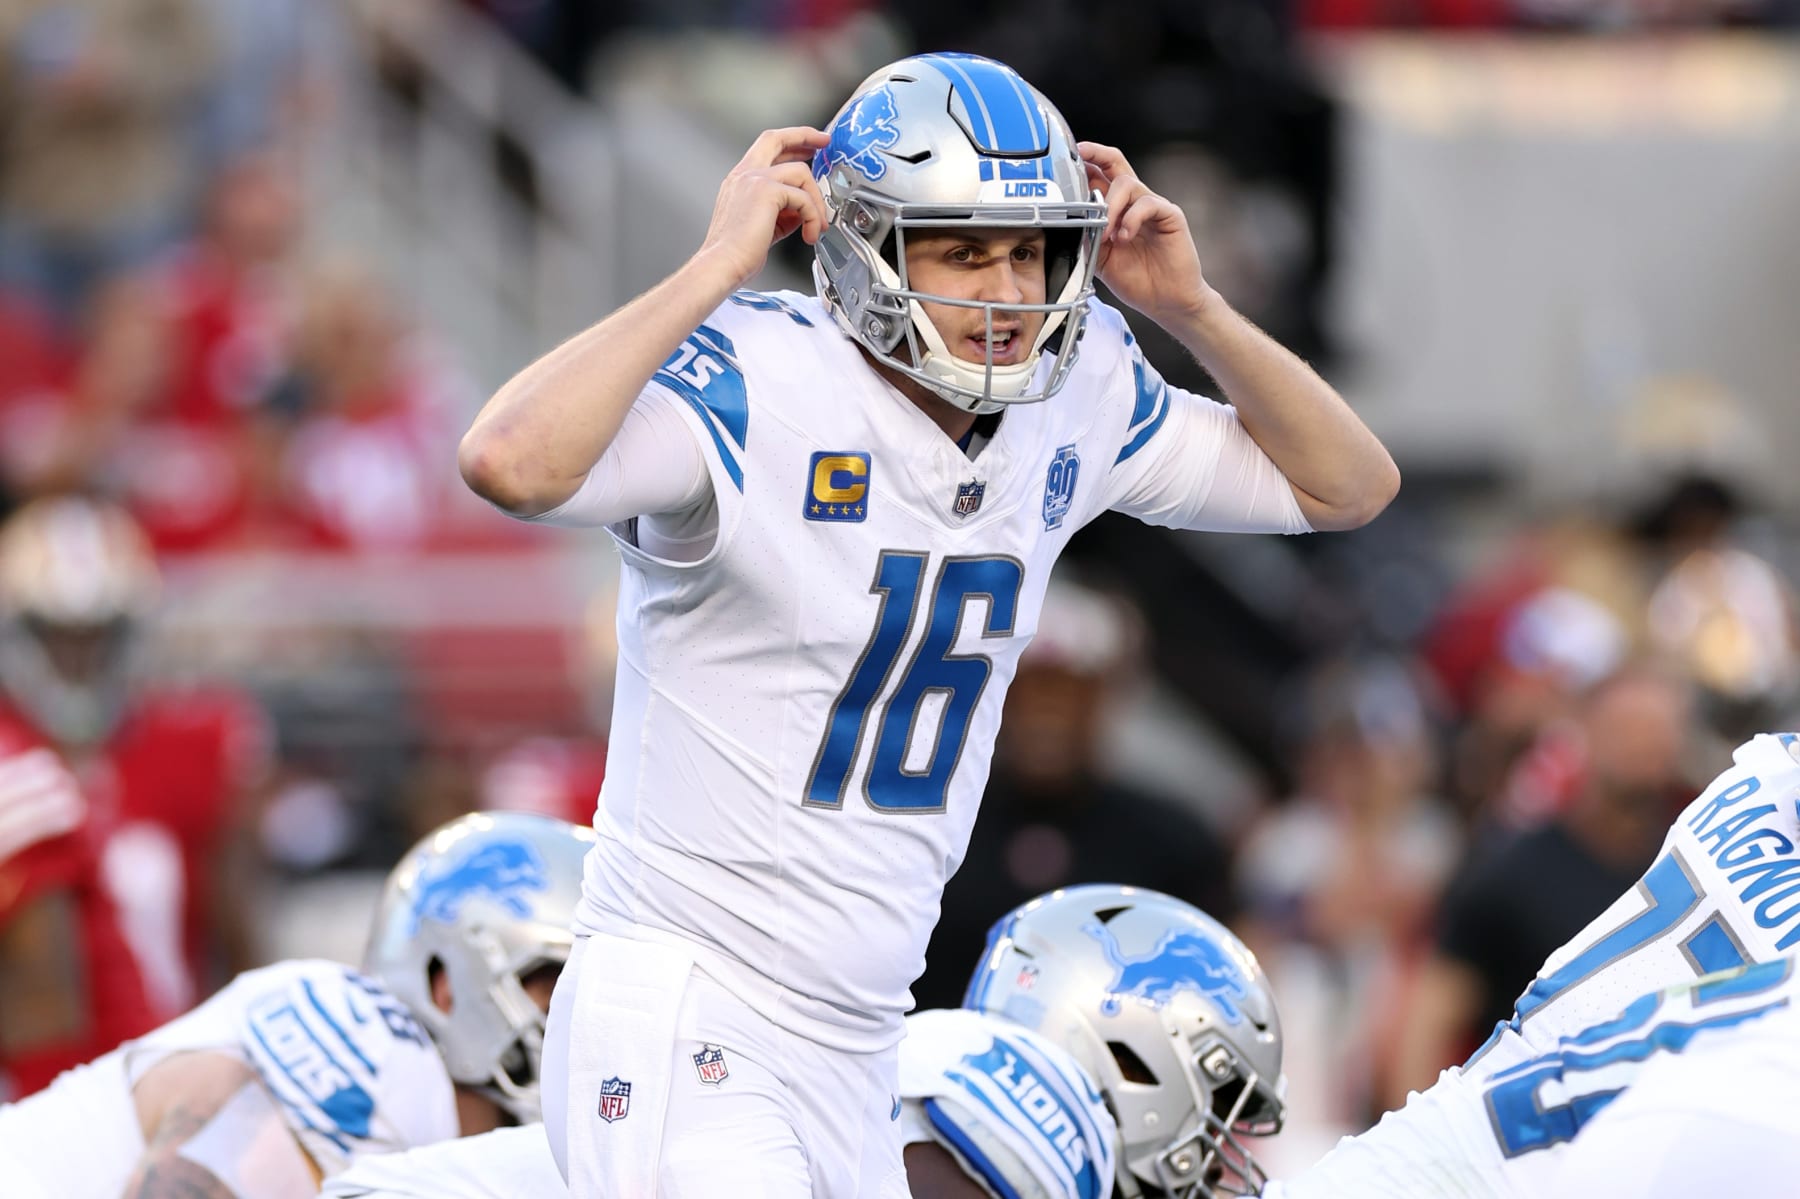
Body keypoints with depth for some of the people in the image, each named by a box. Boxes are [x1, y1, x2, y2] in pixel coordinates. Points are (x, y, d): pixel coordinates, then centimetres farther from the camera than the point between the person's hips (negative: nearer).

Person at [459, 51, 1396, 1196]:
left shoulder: (1075, 398, 5)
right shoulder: (756, 388, -17)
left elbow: (1348, 486, 16)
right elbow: (513, 463, -36)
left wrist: (1192, 307, 2)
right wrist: (719, 265, -27)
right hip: (684, 1032, -8)